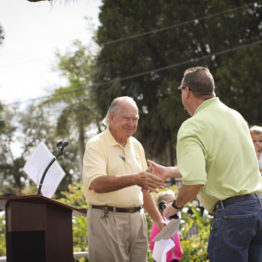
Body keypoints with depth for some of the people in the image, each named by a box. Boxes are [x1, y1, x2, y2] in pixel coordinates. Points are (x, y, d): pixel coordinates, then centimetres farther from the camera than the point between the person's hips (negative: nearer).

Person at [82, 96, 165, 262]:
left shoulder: (136, 145, 15)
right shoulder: (96, 145, -6)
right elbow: (98, 184, -23)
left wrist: (159, 219, 15)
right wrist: (134, 179, -34)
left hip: (137, 218, 6)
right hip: (107, 219, -6)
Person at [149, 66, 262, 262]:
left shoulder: (192, 127, -10)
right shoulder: (236, 117, 14)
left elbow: (195, 181, -21)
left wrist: (176, 206, -2)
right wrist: (169, 171, 34)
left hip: (230, 213, -7)